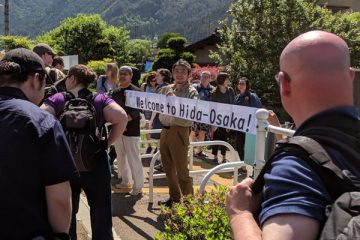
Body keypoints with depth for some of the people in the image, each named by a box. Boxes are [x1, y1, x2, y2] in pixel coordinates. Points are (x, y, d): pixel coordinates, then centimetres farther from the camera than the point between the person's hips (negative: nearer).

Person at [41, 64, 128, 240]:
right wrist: (107, 142, -6)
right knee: (101, 215, 15)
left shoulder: (57, 99, -3)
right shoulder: (100, 99, -2)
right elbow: (122, 118, -17)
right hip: (96, 164, 0)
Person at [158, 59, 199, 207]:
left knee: (181, 170, -4)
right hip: (165, 131, 6)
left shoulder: (191, 92, -5)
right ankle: (174, 198, 31)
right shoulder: (166, 89, 11)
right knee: (168, 168, 15)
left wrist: (174, 99, -25)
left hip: (179, 131, -6)